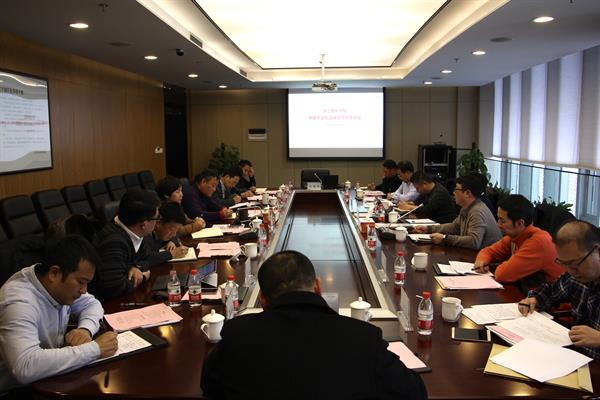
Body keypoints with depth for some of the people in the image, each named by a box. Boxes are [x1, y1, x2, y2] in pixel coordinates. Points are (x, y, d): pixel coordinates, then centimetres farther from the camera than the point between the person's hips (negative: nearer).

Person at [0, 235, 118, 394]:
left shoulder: (58, 285, -5)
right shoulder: (19, 302, -28)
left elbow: (92, 304, 10)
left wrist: (85, 329, -11)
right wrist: (95, 349, -33)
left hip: (51, 379, 7)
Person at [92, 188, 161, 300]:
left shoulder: (134, 233, -4)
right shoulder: (114, 243, -29)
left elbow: (145, 259, 11)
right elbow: (115, 288, -33)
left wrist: (137, 268, -10)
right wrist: (142, 278, -17)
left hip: (127, 295, 7)